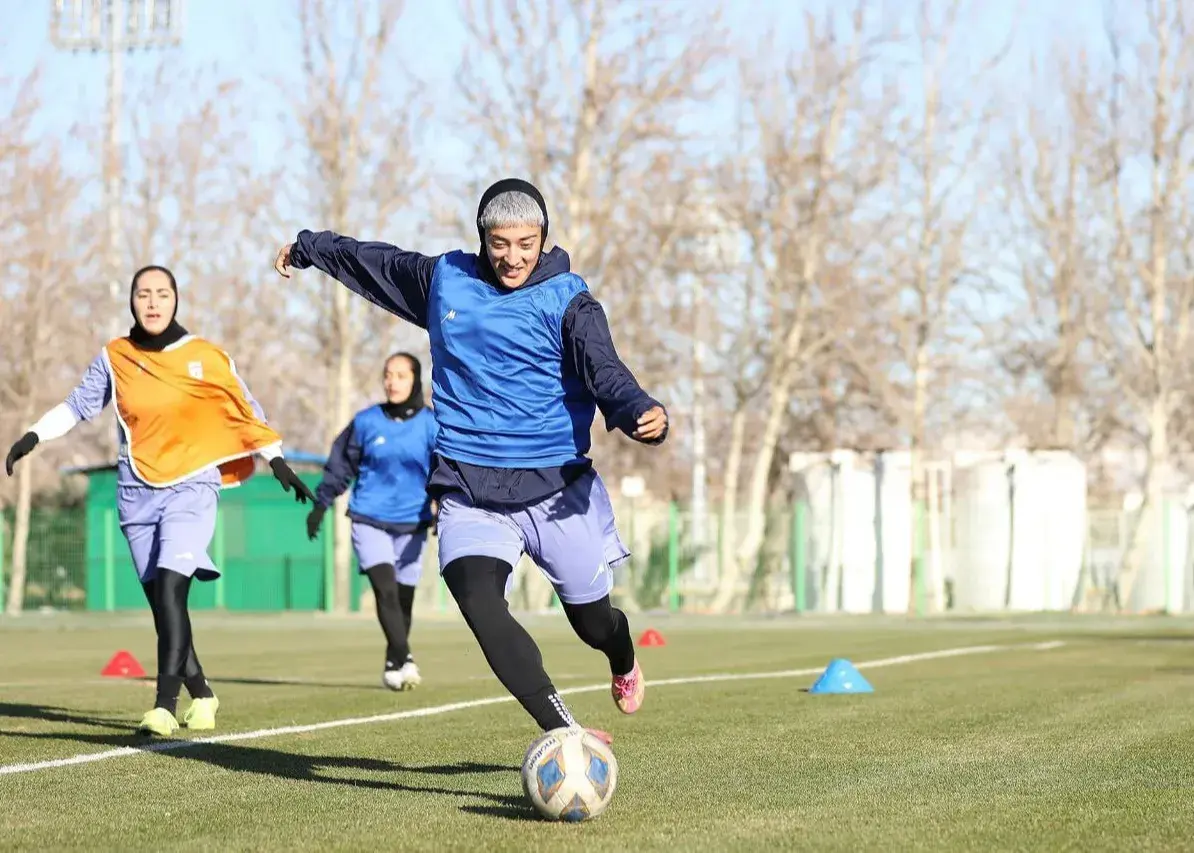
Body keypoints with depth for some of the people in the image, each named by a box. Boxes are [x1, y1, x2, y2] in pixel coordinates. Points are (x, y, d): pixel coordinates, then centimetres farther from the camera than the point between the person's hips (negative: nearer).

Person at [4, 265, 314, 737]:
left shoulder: (206, 358, -2)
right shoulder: (114, 358, 4)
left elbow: (245, 411, 6)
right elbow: (79, 405, 14)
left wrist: (278, 462, 2)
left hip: (192, 485, -3)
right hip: (137, 490, 3)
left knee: (169, 588, -20)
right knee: (161, 601, 4)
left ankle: (165, 706, -26)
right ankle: (201, 694, 22)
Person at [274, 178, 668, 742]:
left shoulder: (567, 300, -6)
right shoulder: (445, 279, 7)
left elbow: (603, 370, -21)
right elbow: (376, 263, 25)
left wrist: (641, 413, -42)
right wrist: (308, 248, 38)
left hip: (554, 487, -2)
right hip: (468, 491, 2)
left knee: (592, 620, 11)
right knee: (478, 602, -25)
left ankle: (624, 664, 51)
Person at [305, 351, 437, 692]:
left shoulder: (431, 425, -1)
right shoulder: (366, 421, 1)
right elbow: (341, 465, 12)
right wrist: (320, 504, 13)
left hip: (412, 523, 1)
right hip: (369, 519, -1)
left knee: (403, 597, 6)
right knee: (385, 588, -19)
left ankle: (394, 663, 22)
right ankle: (402, 658, -21)